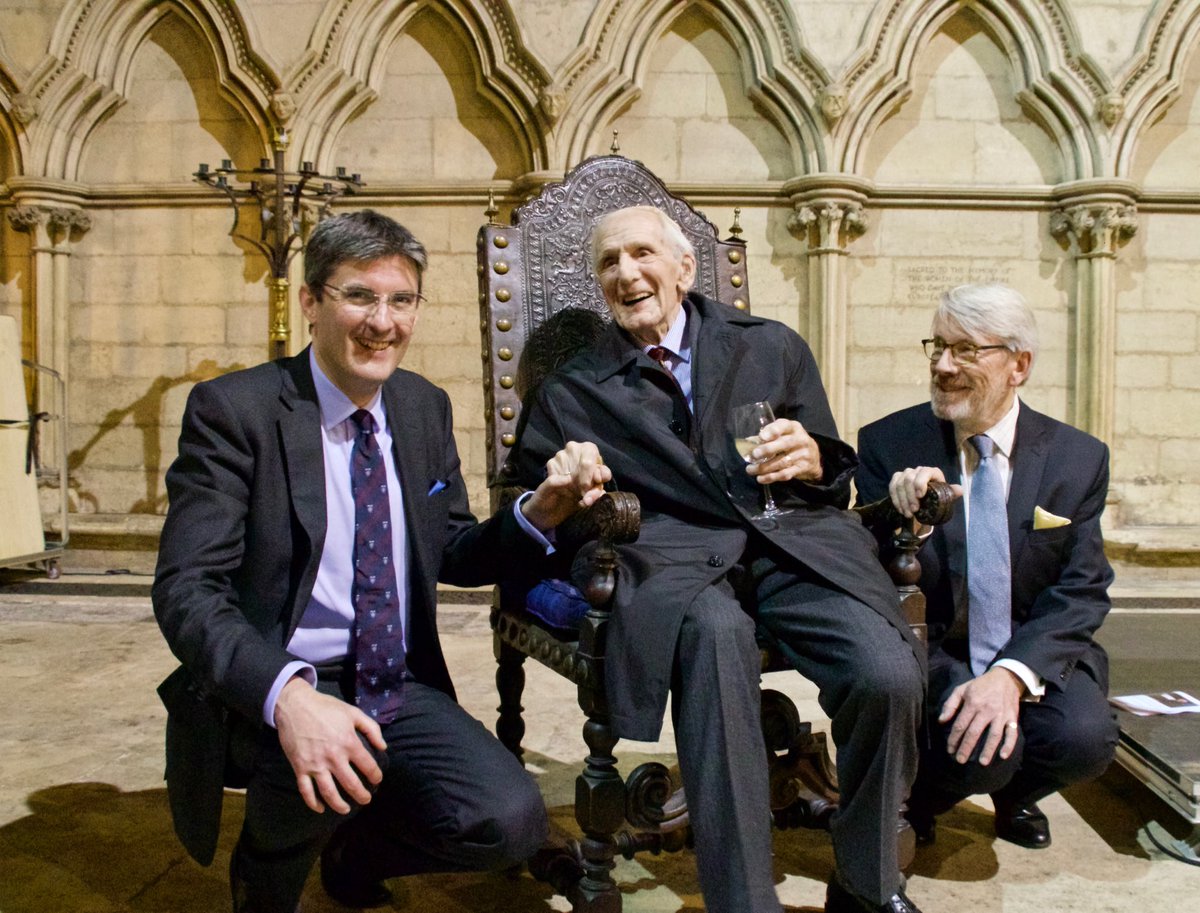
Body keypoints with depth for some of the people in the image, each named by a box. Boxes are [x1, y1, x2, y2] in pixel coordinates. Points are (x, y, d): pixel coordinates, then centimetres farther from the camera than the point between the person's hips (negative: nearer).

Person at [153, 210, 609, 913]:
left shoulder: (426, 408, 7)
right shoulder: (233, 409, -10)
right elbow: (187, 590, -17)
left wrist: (541, 512, -10)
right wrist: (286, 694, -36)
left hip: (402, 690, 4)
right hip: (265, 694, -4)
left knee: (511, 822, -18)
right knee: (315, 756, -36)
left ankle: (354, 849, 16)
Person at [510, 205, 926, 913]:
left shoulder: (774, 348, 17)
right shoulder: (571, 393, 17)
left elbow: (837, 481, 19)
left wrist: (813, 459, -5)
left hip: (793, 537, 2)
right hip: (674, 553, -1)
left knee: (888, 674, -26)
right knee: (716, 632, -37)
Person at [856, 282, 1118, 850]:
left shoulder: (1080, 458, 0)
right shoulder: (887, 445, -5)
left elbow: (1081, 592, -5)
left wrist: (1013, 674, -23)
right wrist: (903, 522, -29)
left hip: (1036, 654, 3)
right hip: (933, 650, -2)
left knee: (1083, 739, -26)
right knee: (980, 752, -29)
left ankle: (1013, 796, 12)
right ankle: (916, 797, 9)